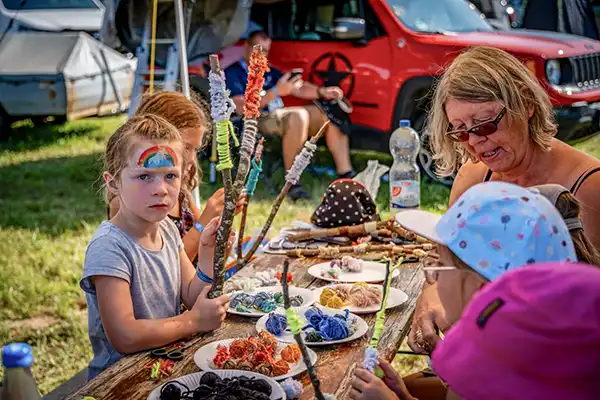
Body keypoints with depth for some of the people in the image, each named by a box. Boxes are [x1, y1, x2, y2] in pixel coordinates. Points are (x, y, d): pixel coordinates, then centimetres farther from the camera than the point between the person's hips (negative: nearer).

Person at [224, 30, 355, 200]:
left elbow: (297, 89, 19)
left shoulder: (269, 71, 23)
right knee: (298, 115, -37)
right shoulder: (233, 73, -1)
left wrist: (321, 92, -2)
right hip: (258, 121, -8)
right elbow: (241, 108, -16)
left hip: (281, 117, 9)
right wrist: (276, 92, -21)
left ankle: (346, 174, -11)